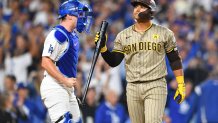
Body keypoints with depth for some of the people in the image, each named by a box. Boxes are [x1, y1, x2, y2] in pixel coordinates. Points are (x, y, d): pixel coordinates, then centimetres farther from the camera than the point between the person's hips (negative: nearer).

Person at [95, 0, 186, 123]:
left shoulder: (164, 33, 2)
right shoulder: (123, 35, 8)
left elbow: (175, 60, 6)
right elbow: (113, 62, 6)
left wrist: (181, 85, 1)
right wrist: (102, 47, -10)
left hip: (155, 86, -3)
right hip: (133, 88, 4)